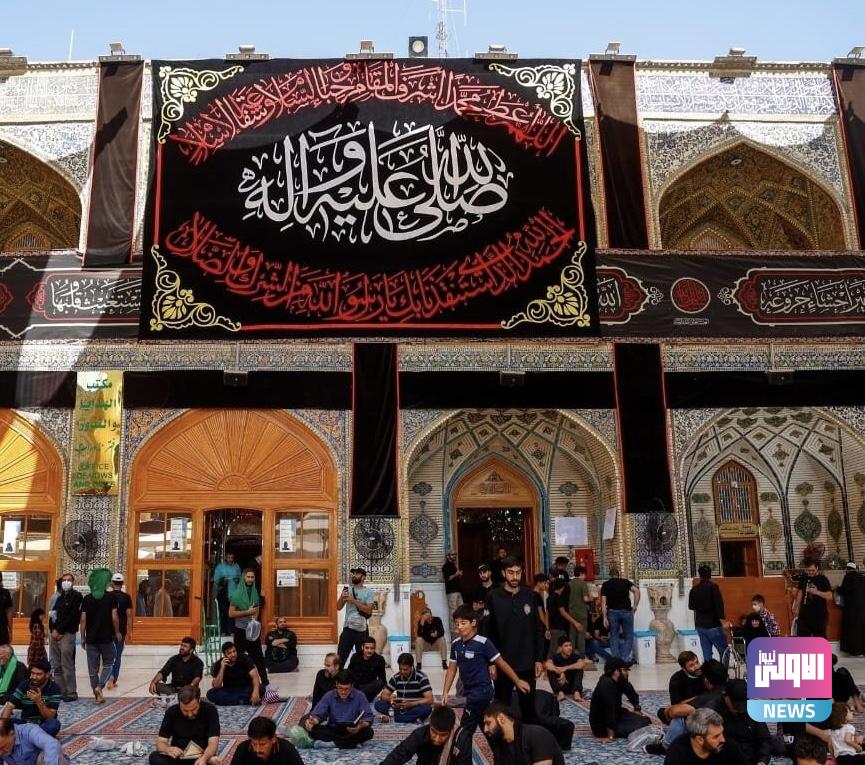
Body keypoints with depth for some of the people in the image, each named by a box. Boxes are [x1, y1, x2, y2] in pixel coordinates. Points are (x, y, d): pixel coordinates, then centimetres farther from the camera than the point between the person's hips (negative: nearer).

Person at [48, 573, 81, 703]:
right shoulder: (59, 597, 18)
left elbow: (72, 616, -10)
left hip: (67, 635, -7)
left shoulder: (76, 596, -2)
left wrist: (59, 631, -11)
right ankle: (60, 691, 15)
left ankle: (71, 693, -2)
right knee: (56, 666, 9)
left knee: (67, 666, -7)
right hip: (55, 634, 7)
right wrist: (53, 630, -3)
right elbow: (52, 615, 14)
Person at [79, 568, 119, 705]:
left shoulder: (87, 599, 0)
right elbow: (114, 617, -8)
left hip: (91, 638, 2)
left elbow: (83, 620, 0)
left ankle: (97, 695, 13)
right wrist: (117, 632, 7)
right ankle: (99, 686, -9)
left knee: (93, 668, 10)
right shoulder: (110, 598, -6)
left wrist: (83, 638, 8)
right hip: (107, 638, -2)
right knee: (108, 664, 12)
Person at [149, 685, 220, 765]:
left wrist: (204, 758, -37)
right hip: (177, 758, 3)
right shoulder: (172, 712, -4)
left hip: (201, 758, -3)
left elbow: (213, 743, -16)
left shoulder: (210, 710, -10)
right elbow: (160, 743, -6)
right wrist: (168, 750, -29)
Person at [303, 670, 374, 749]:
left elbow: (368, 717, -10)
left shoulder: (359, 697, -6)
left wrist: (361, 726, -33)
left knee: (368, 732, -32)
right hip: (332, 730, 1)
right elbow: (318, 714, -3)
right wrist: (313, 721, -28)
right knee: (314, 729, -27)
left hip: (352, 731, -1)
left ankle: (331, 743, -29)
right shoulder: (329, 696, -1)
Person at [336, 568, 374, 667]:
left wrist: (354, 600, -18)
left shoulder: (368, 592, -3)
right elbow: (339, 607, 8)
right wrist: (341, 597, -12)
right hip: (348, 627, 3)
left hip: (361, 629, -3)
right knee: (341, 656, 2)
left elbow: (369, 610, -13)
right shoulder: (347, 590, 9)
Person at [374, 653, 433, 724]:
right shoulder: (396, 678, 1)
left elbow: (429, 700, -18)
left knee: (427, 708, -36)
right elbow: (384, 695, 2)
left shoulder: (421, 677, -10)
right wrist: (390, 699, -23)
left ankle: (393, 716, -31)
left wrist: (411, 704, -31)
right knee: (378, 704, -19)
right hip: (399, 708, 3)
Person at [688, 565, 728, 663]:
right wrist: (722, 619, -19)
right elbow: (719, 604, -19)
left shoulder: (694, 589, 6)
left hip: (700, 625, 5)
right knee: (724, 651, 2)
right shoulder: (713, 587, -10)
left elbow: (691, 606, 16)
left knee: (706, 653, 8)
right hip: (713, 625, -5)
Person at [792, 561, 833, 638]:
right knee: (801, 635, 3)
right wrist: (797, 608, 15)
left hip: (819, 614, -4)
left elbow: (829, 596, -16)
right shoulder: (803, 578, 5)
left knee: (820, 637, 7)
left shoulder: (823, 580, -10)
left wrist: (816, 592, -29)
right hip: (804, 614, 4)